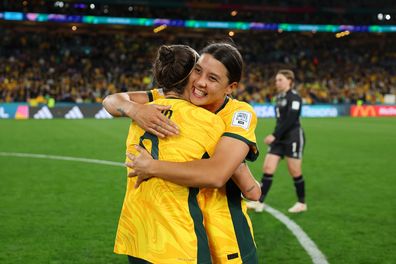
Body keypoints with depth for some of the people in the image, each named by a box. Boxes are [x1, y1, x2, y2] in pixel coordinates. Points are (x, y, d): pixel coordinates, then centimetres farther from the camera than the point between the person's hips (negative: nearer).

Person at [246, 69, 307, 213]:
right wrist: (274, 136, 14)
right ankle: (260, 202, 0)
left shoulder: (294, 97, -12)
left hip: (293, 138, -8)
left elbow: (290, 120, -20)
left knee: (295, 172, -1)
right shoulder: (279, 97, 13)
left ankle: (302, 203, 14)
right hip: (279, 138, 8)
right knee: (267, 168, -1)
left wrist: (274, 135, -22)